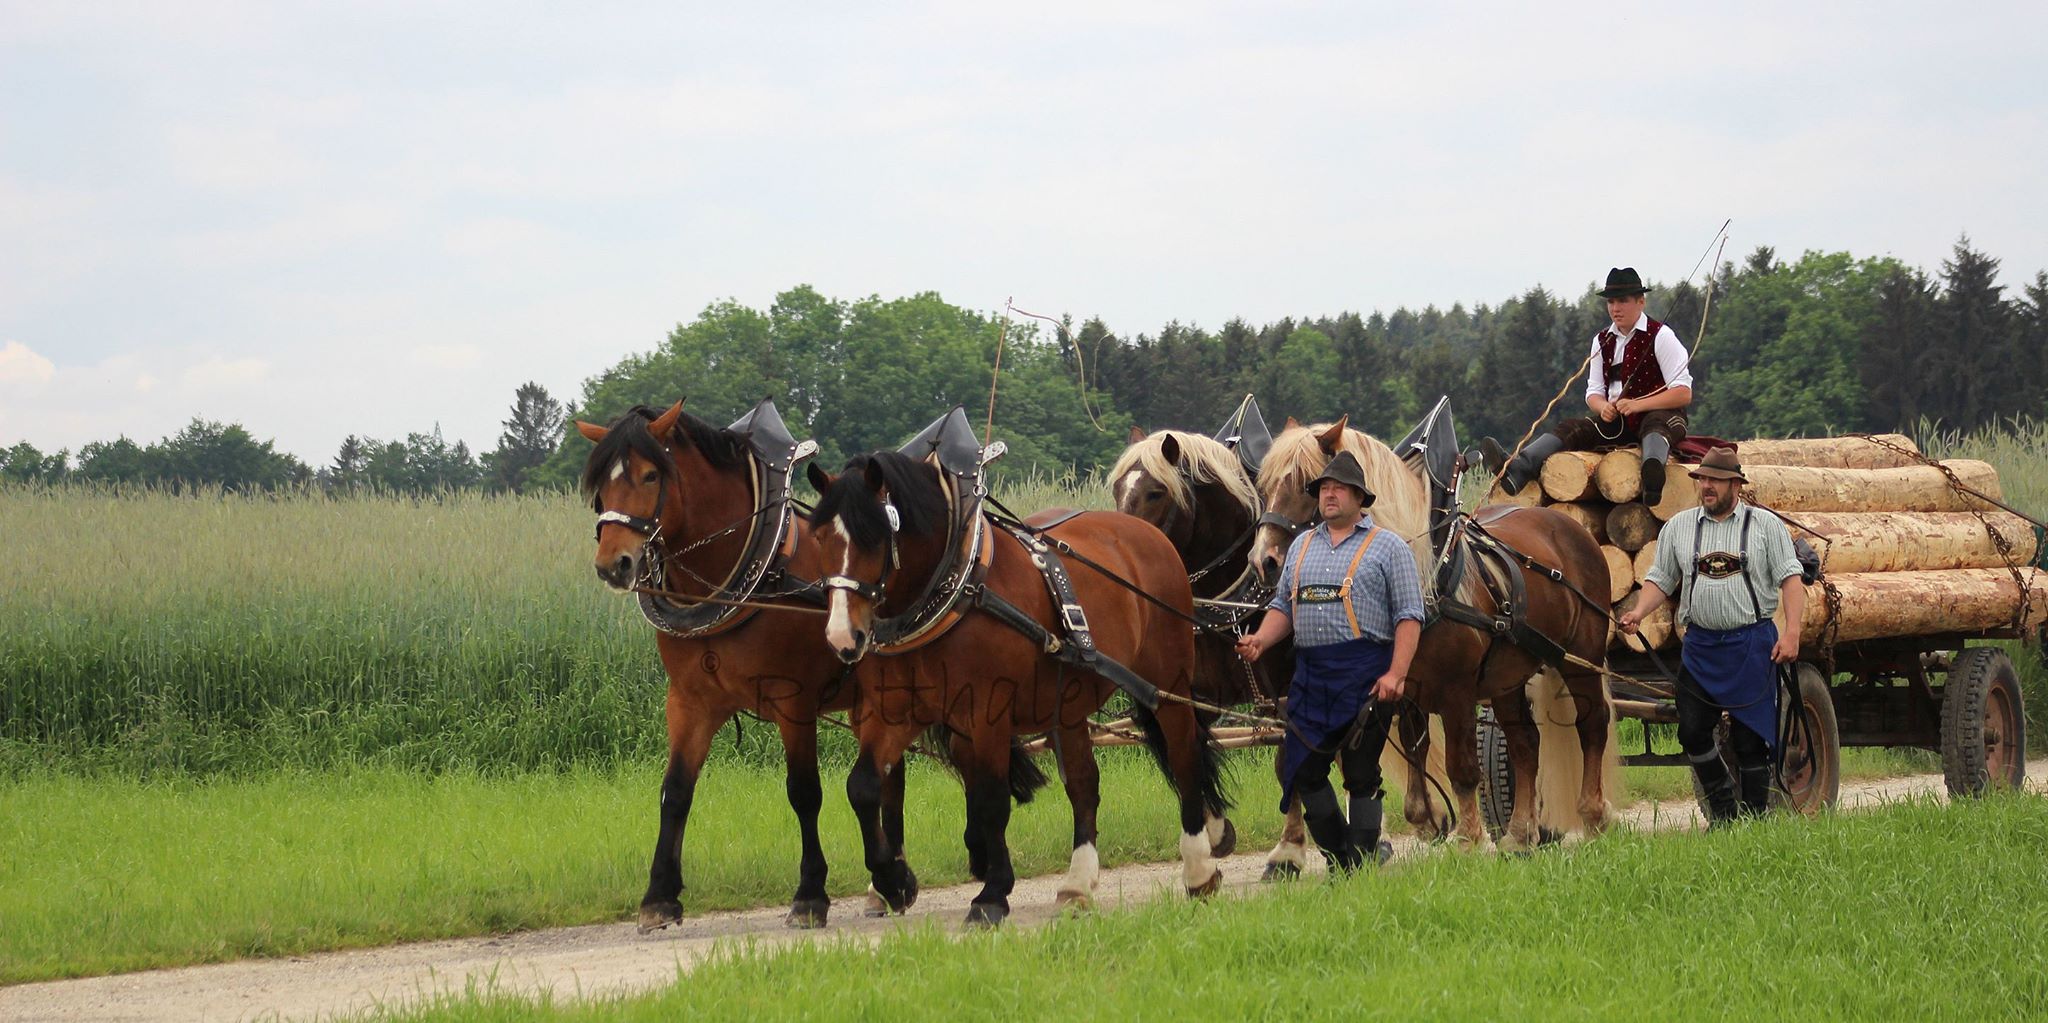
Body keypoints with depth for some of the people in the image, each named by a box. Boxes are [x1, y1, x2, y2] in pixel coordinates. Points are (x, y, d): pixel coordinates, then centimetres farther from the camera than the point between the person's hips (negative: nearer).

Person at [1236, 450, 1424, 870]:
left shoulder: (1387, 547, 2)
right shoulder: (1302, 546, 19)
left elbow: (1409, 614, -4)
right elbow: (1283, 605, 20)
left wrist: (1396, 674, -15)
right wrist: (1260, 640, 0)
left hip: (1365, 674, -5)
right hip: (1310, 674, 6)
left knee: (1361, 774, -3)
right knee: (1301, 771, 4)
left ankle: (1362, 861, 4)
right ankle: (1340, 855, 17)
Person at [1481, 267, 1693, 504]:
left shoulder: (1660, 336, -4)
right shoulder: (1603, 341, 13)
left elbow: (1683, 394, -10)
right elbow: (1594, 392, 16)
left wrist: (1637, 405, -21)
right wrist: (1604, 408, -10)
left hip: (1659, 416, -6)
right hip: (1616, 421, 6)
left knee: (1655, 426, -40)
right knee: (1572, 429, -17)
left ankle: (1652, 471, -76)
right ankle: (1515, 471, -41)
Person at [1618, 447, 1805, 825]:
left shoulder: (1766, 525, 2)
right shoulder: (1678, 527, 9)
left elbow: (1790, 579, -1)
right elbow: (1660, 579, 11)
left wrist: (1791, 632, -13)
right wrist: (1639, 612, -8)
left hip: (1752, 644, -3)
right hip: (1699, 646, 3)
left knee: (1750, 737, -1)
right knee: (1692, 733, -1)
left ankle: (1753, 817, 9)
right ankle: (1721, 806, 16)